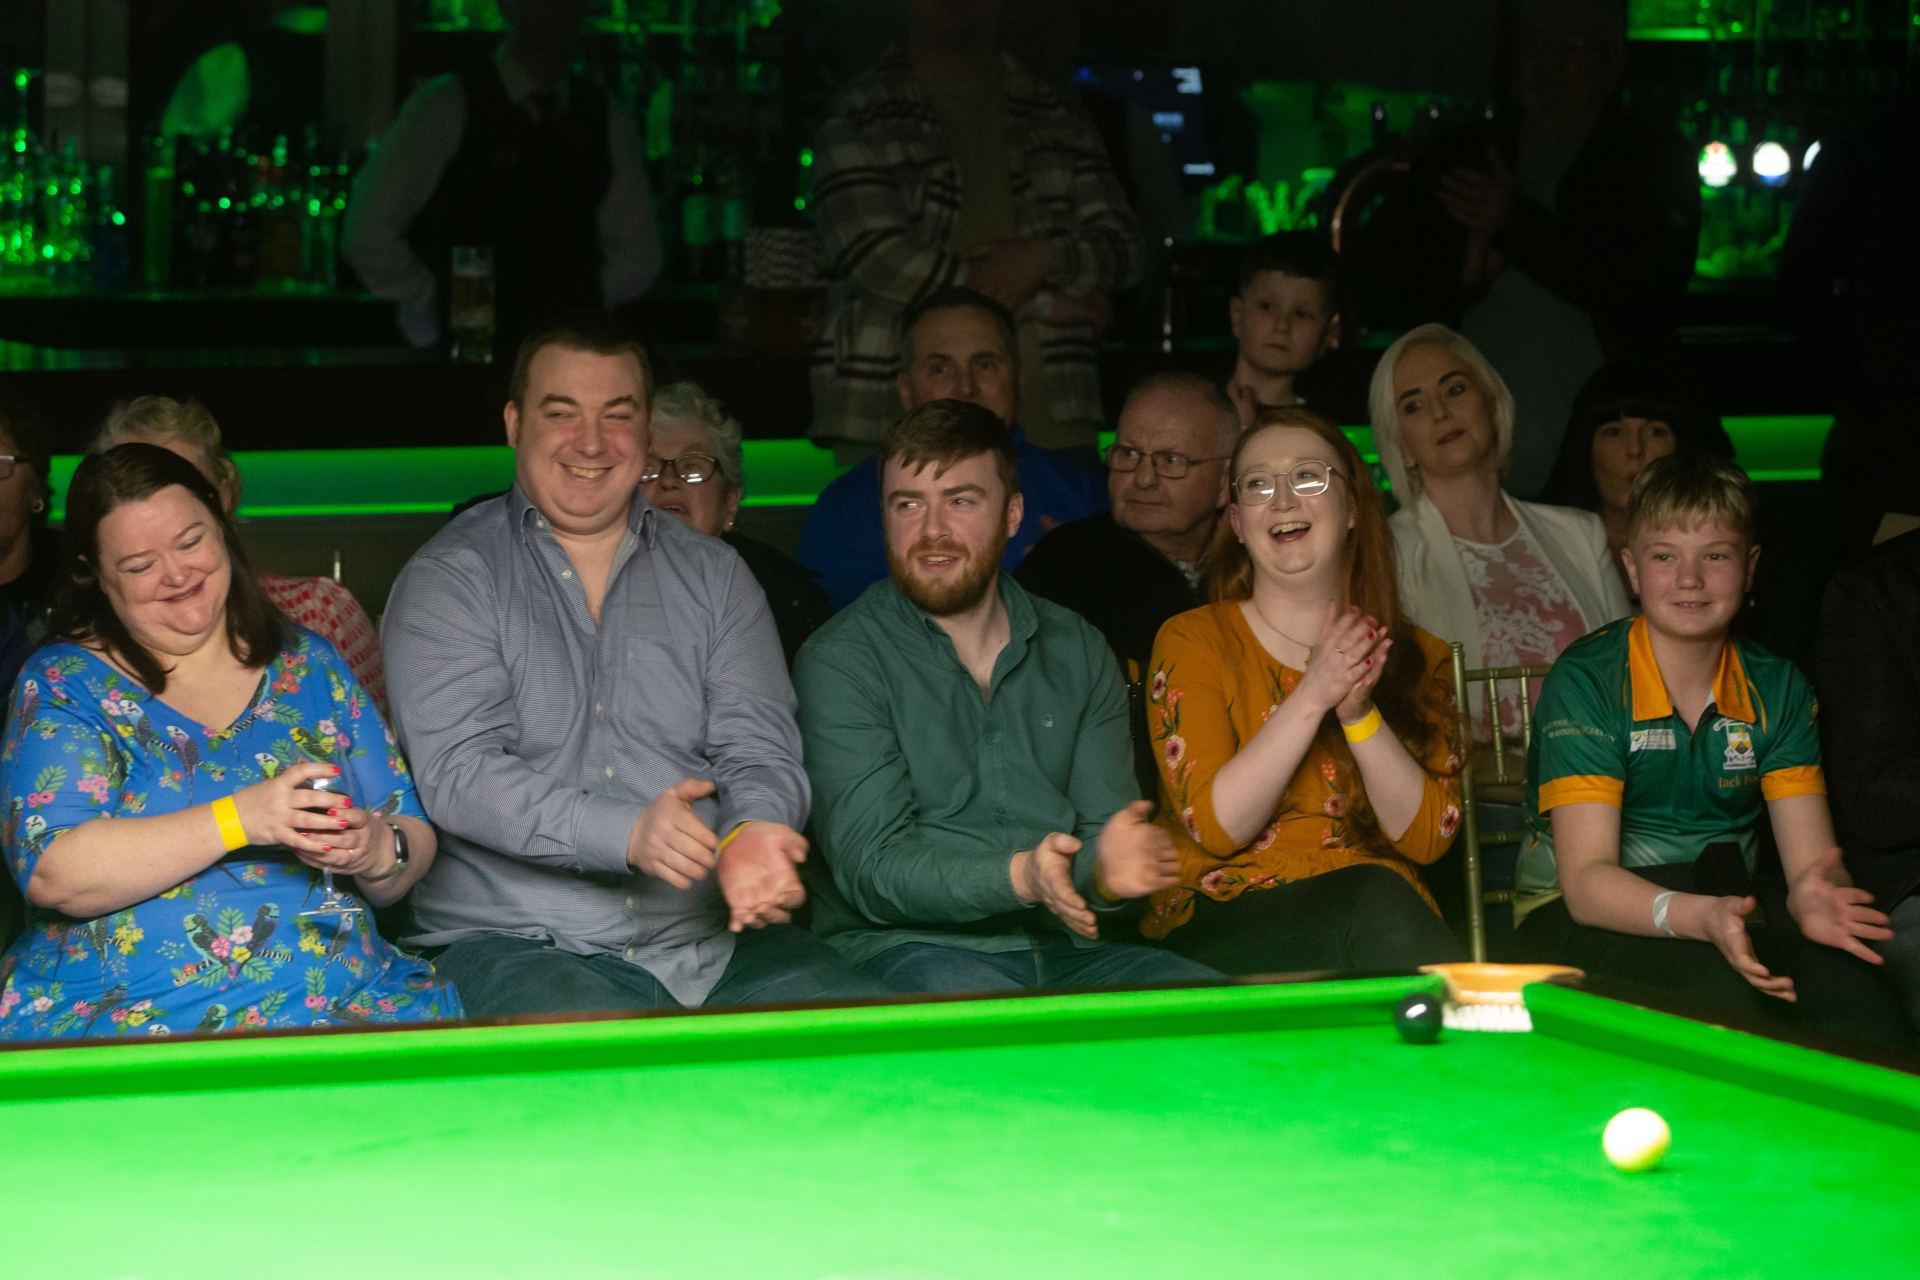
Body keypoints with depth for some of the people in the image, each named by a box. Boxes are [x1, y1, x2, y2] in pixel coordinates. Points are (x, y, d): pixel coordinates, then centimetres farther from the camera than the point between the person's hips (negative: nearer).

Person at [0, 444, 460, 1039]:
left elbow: (414, 839, 15)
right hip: (129, 1017, -6)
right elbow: (53, 876, -11)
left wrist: (378, 852, -10)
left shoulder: (310, 667, 15)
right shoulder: (62, 685, 4)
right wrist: (239, 820, -20)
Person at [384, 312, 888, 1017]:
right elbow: (459, 773, -10)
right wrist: (627, 833, -25)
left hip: (716, 934, 4)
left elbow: (759, 750, 6)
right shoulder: (449, 579, 4)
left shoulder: (713, 575, 17)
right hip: (520, 942, -3)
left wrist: (752, 833, -20)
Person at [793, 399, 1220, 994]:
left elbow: (1105, 819, 5)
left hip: (1060, 947, 5)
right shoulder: (840, 661, -2)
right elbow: (870, 868, -12)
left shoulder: (1077, 651, 14)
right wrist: (1019, 877, -29)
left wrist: (1106, 866, -21)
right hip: (907, 946, -5)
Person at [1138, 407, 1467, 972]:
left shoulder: (1418, 656, 12)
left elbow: (1428, 836, 0)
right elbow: (1215, 826, -8)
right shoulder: (1193, 641, 5)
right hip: (1221, 921, -2)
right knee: (1375, 901, -34)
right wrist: (1310, 698, -17)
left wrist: (1360, 713, -14)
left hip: (1383, 906, 2)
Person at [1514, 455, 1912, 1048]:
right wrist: (1697, 916, -39)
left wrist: (1814, 895, -30)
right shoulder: (1584, 682, -10)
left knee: (1845, 979, -30)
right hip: (1584, 917, -4)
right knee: (1719, 986, -36)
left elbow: (1810, 858, -3)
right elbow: (1585, 880, -18)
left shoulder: (1777, 688, 6)